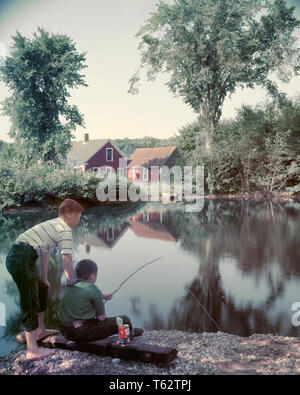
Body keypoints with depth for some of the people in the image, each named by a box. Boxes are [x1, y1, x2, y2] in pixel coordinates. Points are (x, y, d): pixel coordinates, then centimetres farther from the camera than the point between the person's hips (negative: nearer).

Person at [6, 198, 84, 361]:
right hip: (23, 259, -10)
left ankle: (40, 330, 38)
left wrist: (44, 279, 29)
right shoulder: (65, 230, -5)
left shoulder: (51, 225, 24)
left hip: (14, 256, 10)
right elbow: (67, 261, -10)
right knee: (30, 304, -5)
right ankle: (32, 350, 0)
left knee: (42, 289, 25)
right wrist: (70, 283, 5)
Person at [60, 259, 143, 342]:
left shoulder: (69, 287, 10)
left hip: (66, 332, 8)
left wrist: (102, 296, 26)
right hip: (84, 333, -8)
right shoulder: (93, 289, -12)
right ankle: (130, 333, 36)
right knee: (125, 320, 2)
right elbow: (102, 317, -6)